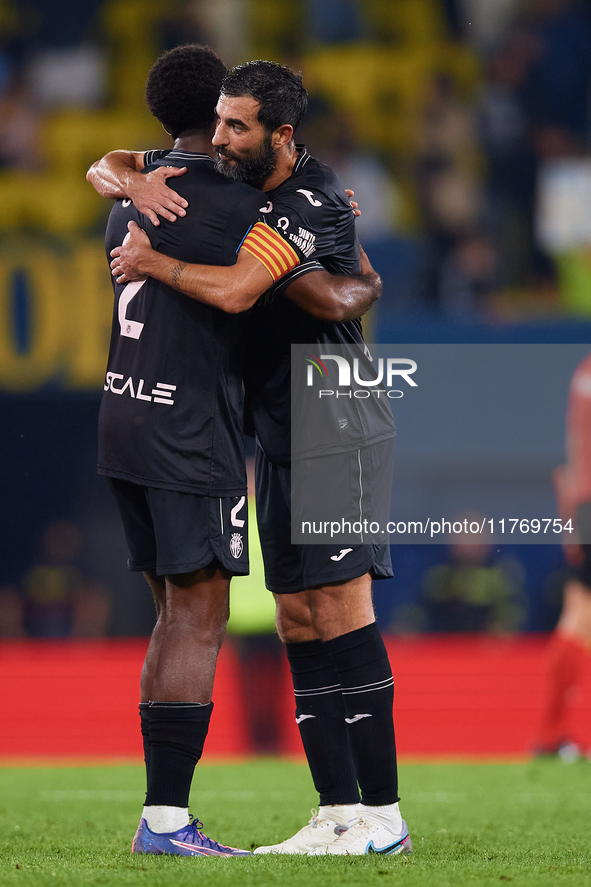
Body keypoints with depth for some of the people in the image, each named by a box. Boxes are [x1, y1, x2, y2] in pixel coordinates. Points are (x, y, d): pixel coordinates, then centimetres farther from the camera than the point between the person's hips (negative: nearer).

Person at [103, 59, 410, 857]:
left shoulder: (316, 208, -17)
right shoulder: (230, 181, 7)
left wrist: (152, 263, -15)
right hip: (279, 441, 8)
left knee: (340, 610, -12)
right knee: (299, 622, 4)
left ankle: (383, 814, -11)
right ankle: (338, 816, 5)